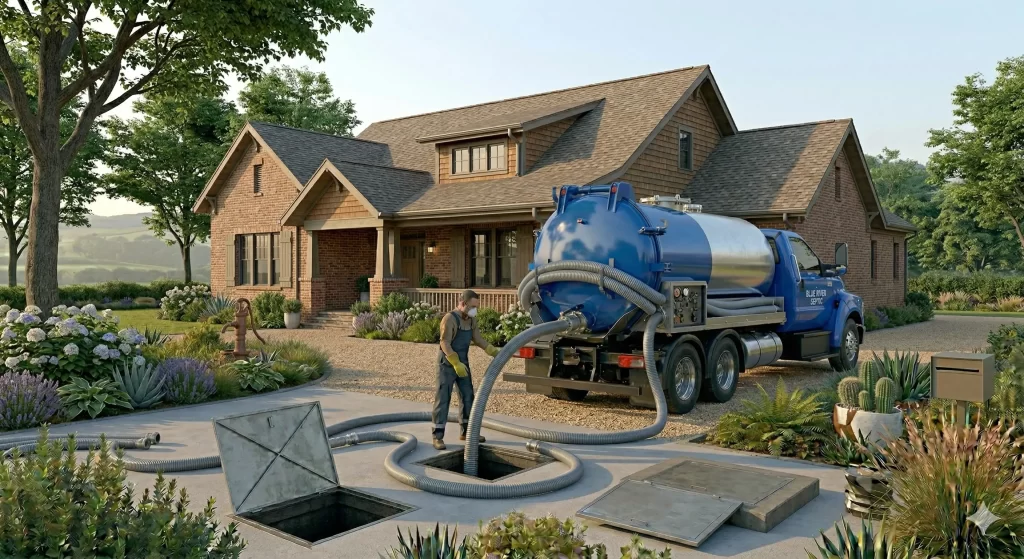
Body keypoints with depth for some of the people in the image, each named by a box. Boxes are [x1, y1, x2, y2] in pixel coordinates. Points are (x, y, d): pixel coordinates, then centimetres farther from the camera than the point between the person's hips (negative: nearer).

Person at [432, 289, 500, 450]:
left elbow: (478, 339, 6)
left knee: (467, 396, 11)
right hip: (447, 364, -8)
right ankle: (438, 436, -3)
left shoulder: (471, 319, 5)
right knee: (443, 399, -6)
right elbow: (445, 343, -22)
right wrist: (456, 364, -28)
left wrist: (495, 352, -5)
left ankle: (466, 431, 23)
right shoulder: (450, 318, -19)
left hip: (463, 363, 8)